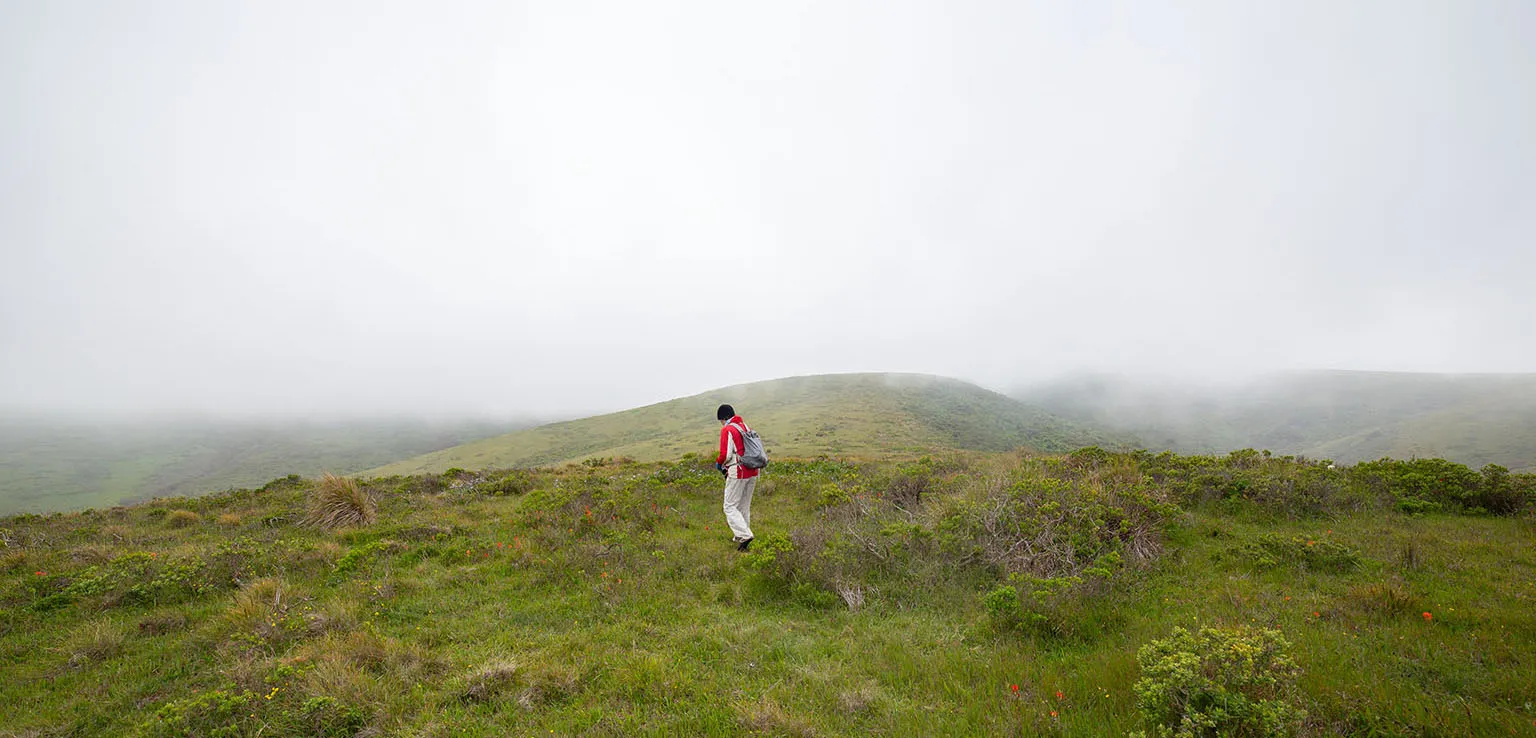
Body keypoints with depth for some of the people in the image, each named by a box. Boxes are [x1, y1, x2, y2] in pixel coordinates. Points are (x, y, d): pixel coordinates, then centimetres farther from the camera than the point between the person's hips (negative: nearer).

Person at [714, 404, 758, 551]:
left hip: (738, 473, -7)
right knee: (744, 506, 17)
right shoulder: (745, 426, 12)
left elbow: (725, 454, -16)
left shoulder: (727, 430, -10)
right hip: (752, 472, 7)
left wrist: (718, 462, 5)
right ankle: (739, 536, 23)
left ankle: (745, 535, -12)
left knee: (730, 507, 0)